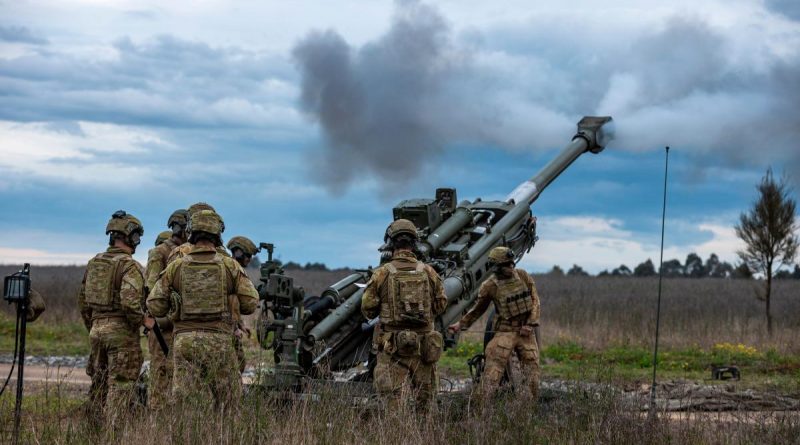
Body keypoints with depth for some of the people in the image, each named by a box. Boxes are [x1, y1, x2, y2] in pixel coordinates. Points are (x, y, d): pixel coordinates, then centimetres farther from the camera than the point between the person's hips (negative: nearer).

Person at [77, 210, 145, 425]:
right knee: (120, 387, -4)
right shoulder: (130, 266, -13)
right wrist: (139, 324, -7)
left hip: (97, 329, 7)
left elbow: (83, 300, 15)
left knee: (99, 386, 15)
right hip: (122, 332, -7)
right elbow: (130, 302, -25)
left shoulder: (94, 263, 9)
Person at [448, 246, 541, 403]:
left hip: (525, 331, 4)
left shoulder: (522, 276, 0)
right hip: (505, 332, -4)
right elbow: (477, 309, 6)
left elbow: (535, 300, 3)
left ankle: (533, 401, 19)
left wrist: (530, 324, -5)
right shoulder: (489, 286, -8)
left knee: (531, 367, 7)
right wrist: (461, 324, 3)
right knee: (494, 368, -12)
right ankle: (484, 402, -11)